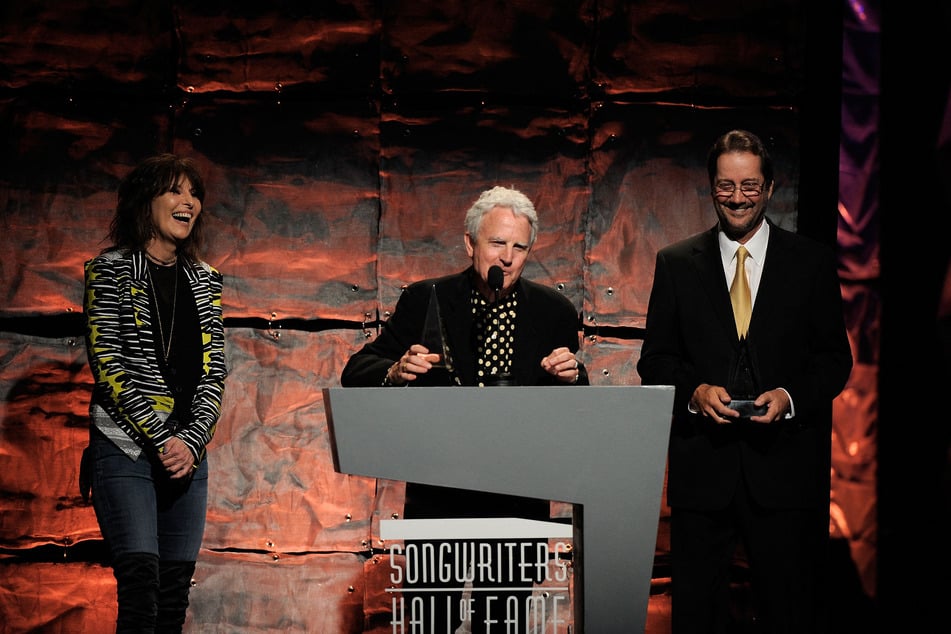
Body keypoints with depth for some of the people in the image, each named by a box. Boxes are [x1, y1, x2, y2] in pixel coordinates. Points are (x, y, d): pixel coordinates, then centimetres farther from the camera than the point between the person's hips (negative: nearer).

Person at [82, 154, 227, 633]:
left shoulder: (204, 280, 14)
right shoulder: (110, 271, 0)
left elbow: (214, 371, 9)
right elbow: (107, 365, -8)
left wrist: (192, 440, -7)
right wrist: (162, 439, -13)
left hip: (188, 452, 5)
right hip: (125, 449, -5)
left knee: (176, 592, 3)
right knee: (141, 582, -15)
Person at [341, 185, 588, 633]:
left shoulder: (554, 313, 3)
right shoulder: (425, 302, -1)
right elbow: (356, 374, -3)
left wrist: (570, 379, -14)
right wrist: (396, 373, -24)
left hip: (517, 503, 1)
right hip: (437, 496, -1)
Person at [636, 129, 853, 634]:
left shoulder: (812, 261, 7)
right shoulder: (676, 264, 9)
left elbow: (835, 358, 7)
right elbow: (655, 361, 9)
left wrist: (789, 396, -12)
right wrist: (693, 392, -11)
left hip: (785, 466, -1)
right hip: (702, 470, 1)